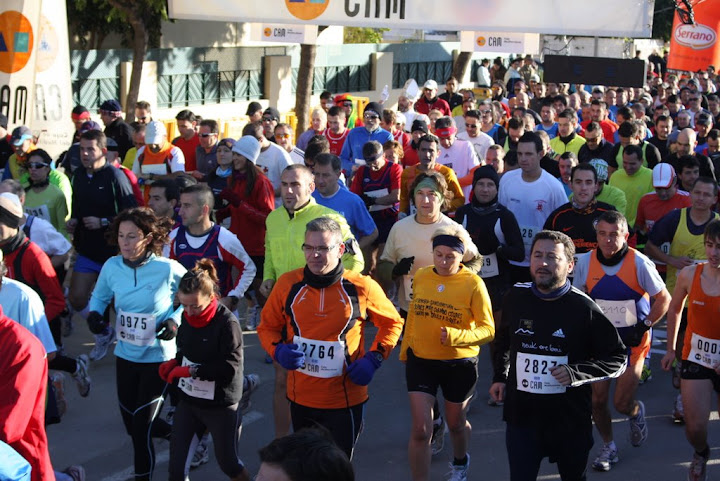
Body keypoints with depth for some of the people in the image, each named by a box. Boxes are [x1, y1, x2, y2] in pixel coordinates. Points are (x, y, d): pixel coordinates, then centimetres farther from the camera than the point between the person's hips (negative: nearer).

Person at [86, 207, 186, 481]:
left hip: (158, 358, -5)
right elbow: (99, 296, 10)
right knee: (131, 424, 16)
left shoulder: (168, 269, -18)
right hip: (125, 355, 5)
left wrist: (175, 320, -17)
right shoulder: (112, 267, -8)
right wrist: (94, 314, -11)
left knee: (141, 426, -3)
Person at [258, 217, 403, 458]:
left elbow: (392, 323, 7)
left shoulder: (362, 287, -9)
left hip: (345, 400, -2)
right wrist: (278, 350, -12)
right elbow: (267, 327, 9)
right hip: (300, 397, 3)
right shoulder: (288, 283, -4)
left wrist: (373, 359, -6)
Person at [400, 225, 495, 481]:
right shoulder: (420, 276, -4)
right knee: (420, 430, -7)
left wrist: (455, 336, -31)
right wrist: (405, 350, 19)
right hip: (420, 361, 1)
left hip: (459, 364, -1)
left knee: (456, 423, 22)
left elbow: (488, 330, -15)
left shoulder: (473, 284, -16)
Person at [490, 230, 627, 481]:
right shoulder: (515, 298, 0)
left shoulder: (583, 307, -11)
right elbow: (502, 340, 21)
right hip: (521, 416, 2)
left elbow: (618, 358, -6)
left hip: (571, 420, -1)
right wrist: (500, 377, 11)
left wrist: (576, 373, -19)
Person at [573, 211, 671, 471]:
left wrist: (643, 327, -12)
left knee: (622, 403, -2)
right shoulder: (586, 263, -8)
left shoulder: (639, 263, -16)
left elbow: (664, 299, -6)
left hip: (632, 342, -3)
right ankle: (608, 446, 27)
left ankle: (637, 413, 36)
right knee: (597, 400, 1)